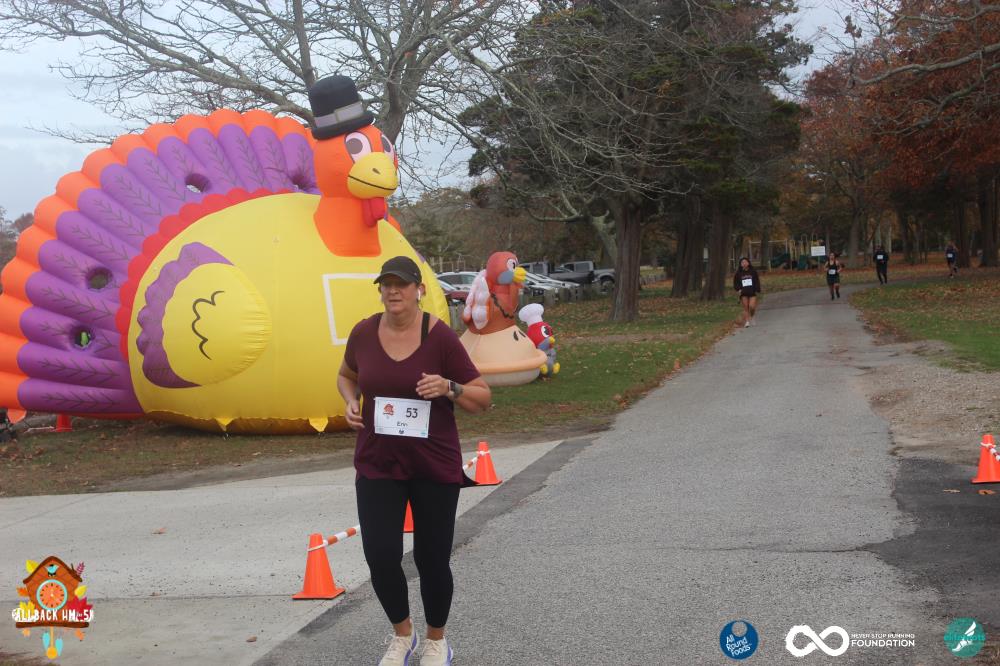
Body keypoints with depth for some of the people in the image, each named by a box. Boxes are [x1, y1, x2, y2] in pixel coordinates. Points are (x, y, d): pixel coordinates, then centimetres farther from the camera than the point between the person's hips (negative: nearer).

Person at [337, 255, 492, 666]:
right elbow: (347, 375, 18)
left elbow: (482, 399, -7)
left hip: (435, 466, -2)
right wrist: (350, 401, -2)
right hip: (377, 464, 2)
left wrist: (449, 388, -26)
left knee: (432, 559, 6)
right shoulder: (363, 333, -4)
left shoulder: (440, 336, -13)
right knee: (381, 556, -5)